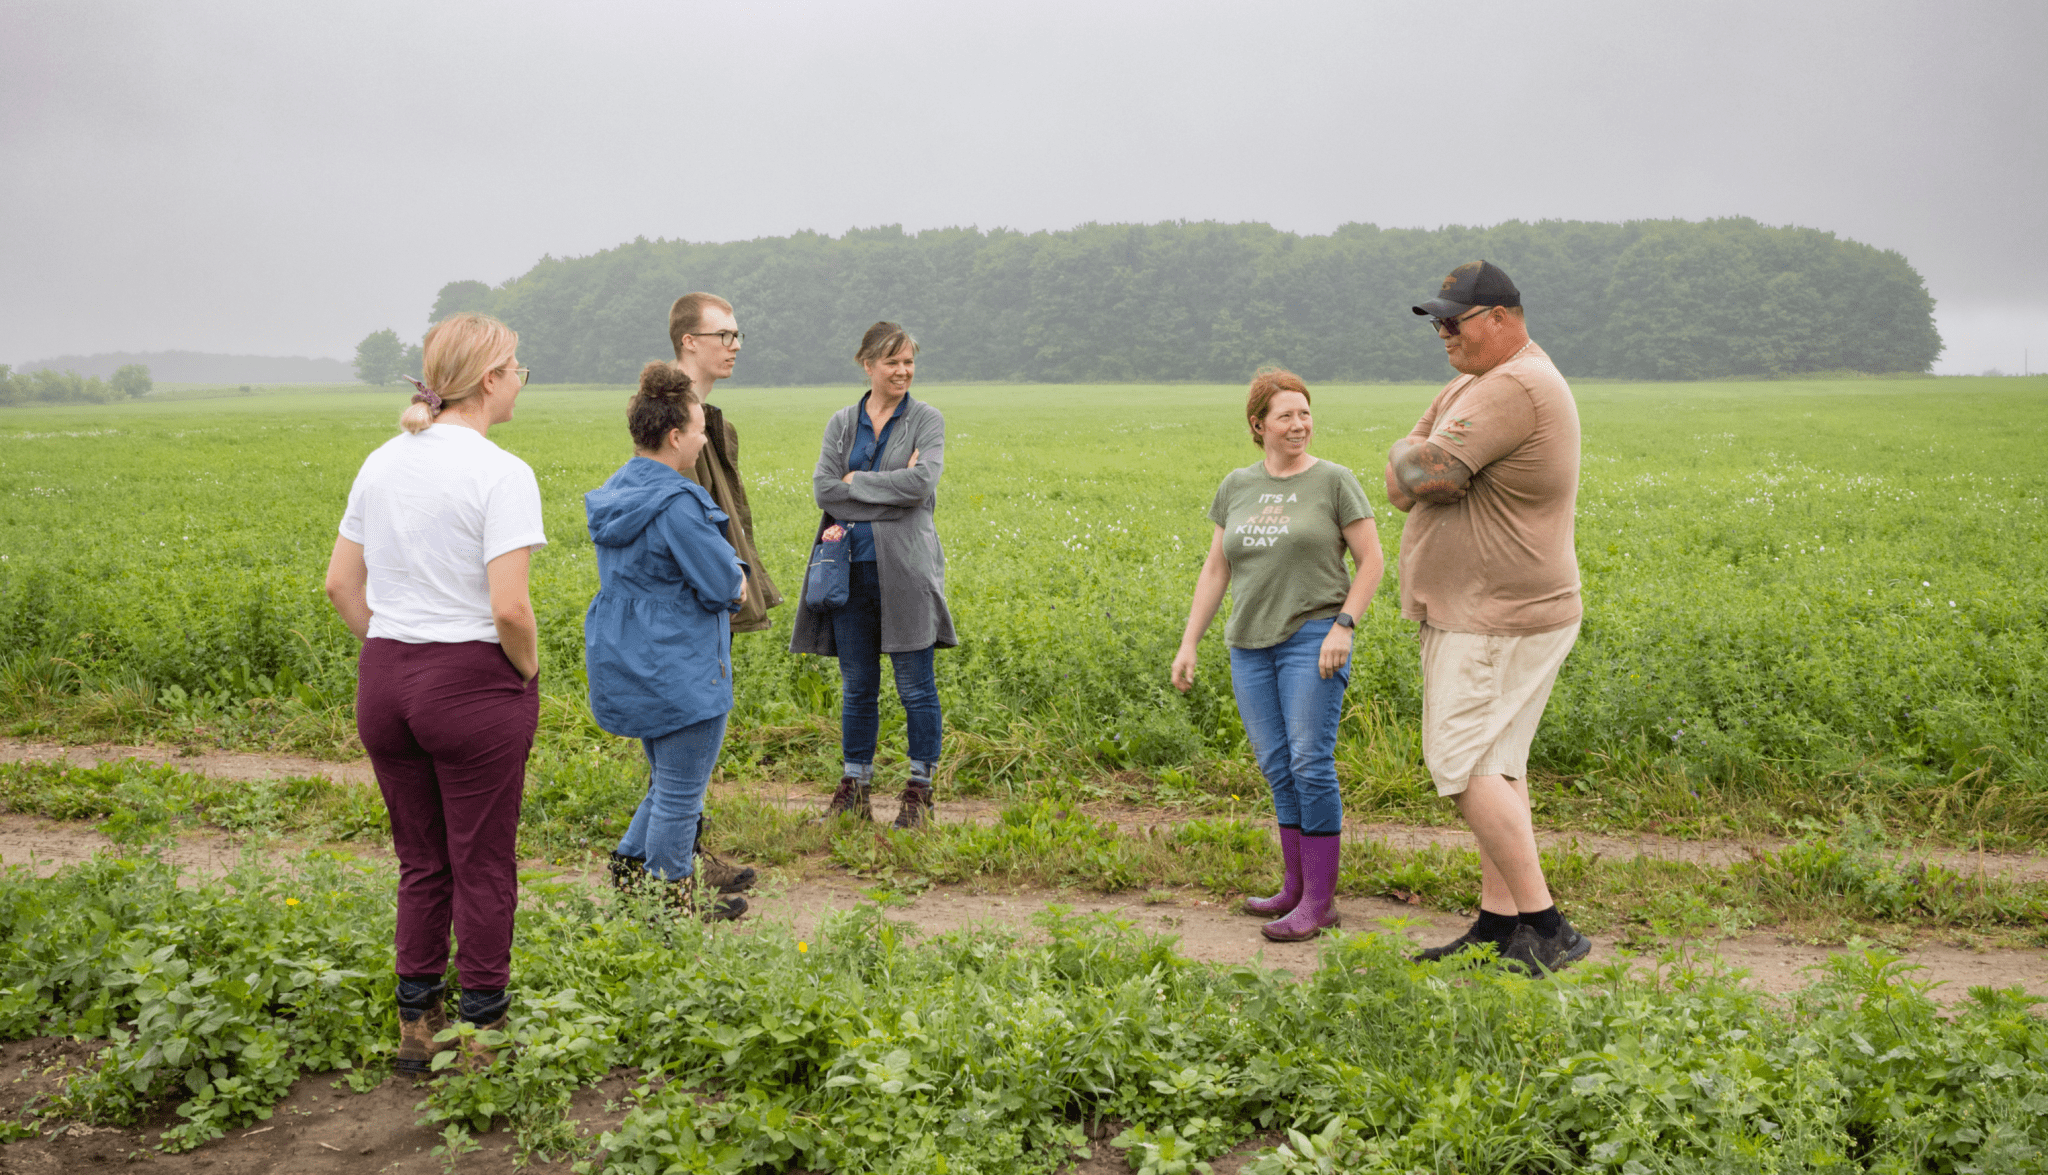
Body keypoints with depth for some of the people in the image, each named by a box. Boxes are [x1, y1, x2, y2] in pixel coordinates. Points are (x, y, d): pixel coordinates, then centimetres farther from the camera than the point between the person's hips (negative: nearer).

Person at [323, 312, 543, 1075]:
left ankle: (416, 1027, 25)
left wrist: (391, 650, 14)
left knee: (421, 863, 17)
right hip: (474, 684, -6)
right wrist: (528, 671, -4)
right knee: (483, 868, 7)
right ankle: (482, 1033, 18)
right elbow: (509, 608, -21)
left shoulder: (384, 462, 7)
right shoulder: (501, 474, -15)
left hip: (384, 679, 6)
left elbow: (340, 584, 11)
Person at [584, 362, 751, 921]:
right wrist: (735, 582, 4)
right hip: (680, 672, -9)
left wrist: (730, 578, 4)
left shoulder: (616, 492, 7)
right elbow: (724, 585, -20)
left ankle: (629, 873, 24)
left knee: (668, 783, 23)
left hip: (631, 665, 9)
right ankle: (670, 902, 14)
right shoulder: (675, 504, -23)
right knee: (681, 793, 4)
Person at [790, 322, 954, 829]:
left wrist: (855, 481, -7)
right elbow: (823, 491, -1)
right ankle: (855, 787, 20)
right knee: (856, 686, 10)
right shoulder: (841, 423, 11)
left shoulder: (927, 420, 1)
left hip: (904, 569, -3)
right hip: (852, 566, 3)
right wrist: (891, 488, -9)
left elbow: (921, 484, -14)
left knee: (916, 685, 1)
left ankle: (919, 791, 12)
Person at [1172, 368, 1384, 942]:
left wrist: (1343, 626, -12)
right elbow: (1215, 570, 15)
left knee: (1310, 764, -9)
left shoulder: (1334, 481, 0)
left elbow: (1371, 561, -1)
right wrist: (1189, 643, 10)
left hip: (1313, 638, -5)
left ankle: (1320, 901, -3)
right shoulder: (1236, 487, 12)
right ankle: (1296, 885, 19)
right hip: (1251, 645, 5)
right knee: (1277, 769, 8)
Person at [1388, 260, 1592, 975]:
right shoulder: (1472, 386, 16)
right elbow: (1398, 484, 10)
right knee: (1493, 767, 11)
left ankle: (1545, 927, -7)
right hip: (1484, 615, 11)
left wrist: (1416, 459, -3)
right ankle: (1499, 924, 17)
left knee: (1464, 765, -11)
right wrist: (1425, 464, -11)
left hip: (1499, 623, -11)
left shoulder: (1516, 389, -19)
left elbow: (1417, 475, -24)